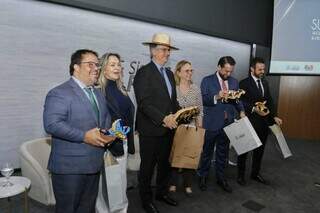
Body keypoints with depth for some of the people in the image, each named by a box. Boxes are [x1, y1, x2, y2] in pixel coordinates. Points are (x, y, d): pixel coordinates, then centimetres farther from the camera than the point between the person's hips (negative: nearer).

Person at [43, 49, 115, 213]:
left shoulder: (98, 94, 15)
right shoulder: (59, 93, -12)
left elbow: (106, 118, 21)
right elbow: (51, 124, -22)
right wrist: (84, 136, -24)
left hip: (95, 164, 7)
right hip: (69, 167, -7)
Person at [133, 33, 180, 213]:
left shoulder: (170, 73, 14)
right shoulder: (144, 72, -11)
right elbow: (144, 103, -19)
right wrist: (163, 118, -26)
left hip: (168, 128, 7)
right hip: (151, 129, -7)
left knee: (165, 163, 20)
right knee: (148, 166, 9)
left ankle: (162, 192, 40)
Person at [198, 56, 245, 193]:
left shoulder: (234, 82, 9)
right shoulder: (207, 80, -4)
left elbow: (237, 99, 8)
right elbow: (203, 100, -13)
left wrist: (241, 111, -11)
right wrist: (217, 97, -28)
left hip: (228, 123, 4)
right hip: (211, 123, -4)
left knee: (223, 153, 14)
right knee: (207, 152, 9)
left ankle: (221, 178, 30)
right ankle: (203, 177, 27)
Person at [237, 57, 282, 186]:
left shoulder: (265, 82, 12)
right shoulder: (244, 83, -8)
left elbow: (269, 101, 13)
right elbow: (241, 102, -15)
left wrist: (274, 116, 5)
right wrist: (254, 109, -27)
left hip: (263, 122, 6)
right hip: (249, 122, -6)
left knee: (260, 149, 15)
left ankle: (255, 174, 33)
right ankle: (240, 175, 23)